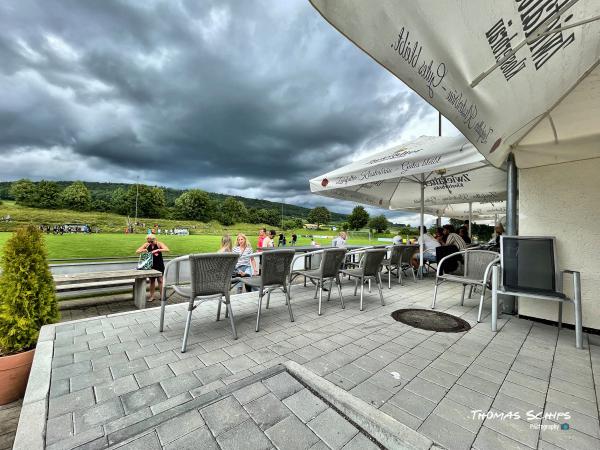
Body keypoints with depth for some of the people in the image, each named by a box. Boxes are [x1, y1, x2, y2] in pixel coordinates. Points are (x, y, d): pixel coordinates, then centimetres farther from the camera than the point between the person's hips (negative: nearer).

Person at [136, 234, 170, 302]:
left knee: (160, 280, 0)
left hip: (159, 265, -3)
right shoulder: (146, 245, -1)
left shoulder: (159, 244, -10)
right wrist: (143, 250, -17)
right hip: (151, 265, 3)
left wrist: (157, 250, -34)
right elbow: (137, 251, 3)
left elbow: (167, 249, -25)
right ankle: (152, 296, 18)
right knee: (152, 280, 9)